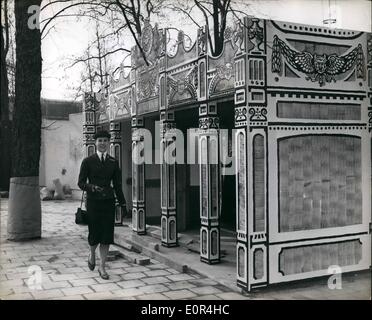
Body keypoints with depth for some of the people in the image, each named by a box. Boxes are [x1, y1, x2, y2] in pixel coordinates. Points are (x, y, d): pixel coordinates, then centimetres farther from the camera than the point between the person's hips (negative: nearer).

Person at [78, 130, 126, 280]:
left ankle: (102, 267, 12)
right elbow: (81, 182, -2)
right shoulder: (88, 161, 0)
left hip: (108, 202, 3)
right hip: (93, 201, -2)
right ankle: (92, 254, 33)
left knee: (107, 235, 1)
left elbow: (117, 184, 11)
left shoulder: (113, 162, 8)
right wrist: (92, 187, -21)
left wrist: (122, 203, 9)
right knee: (94, 233, 0)